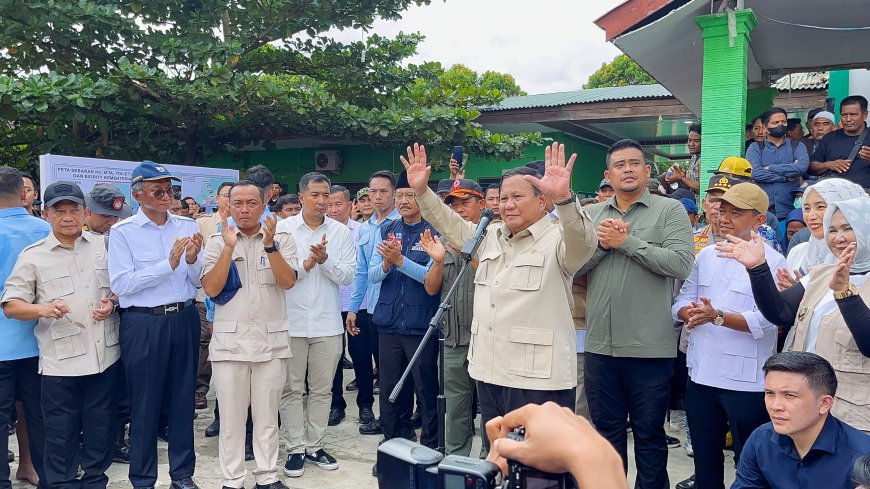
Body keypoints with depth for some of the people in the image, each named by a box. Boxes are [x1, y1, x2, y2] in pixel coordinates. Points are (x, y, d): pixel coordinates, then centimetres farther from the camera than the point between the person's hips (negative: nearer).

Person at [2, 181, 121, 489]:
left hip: (105, 356, 3)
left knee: (101, 429, 13)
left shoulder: (103, 246, 7)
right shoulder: (33, 256, -1)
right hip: (60, 362, -2)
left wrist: (112, 303, -4)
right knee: (60, 435, 8)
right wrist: (42, 308, -20)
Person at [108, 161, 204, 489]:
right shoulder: (123, 232, -5)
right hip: (143, 324, -3)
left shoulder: (188, 226, 5)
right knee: (145, 404, 8)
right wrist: (168, 264, -20)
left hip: (184, 318, 3)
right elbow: (121, 284, -15)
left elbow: (199, 282, 6)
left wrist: (192, 260, -15)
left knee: (183, 399, 13)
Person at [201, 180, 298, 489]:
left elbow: (288, 281, -9)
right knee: (231, 416, 7)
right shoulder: (216, 242, 3)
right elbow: (211, 288, -7)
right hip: (229, 340, 0)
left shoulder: (282, 239, 3)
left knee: (268, 415, 10)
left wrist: (269, 245, -20)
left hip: (272, 339, 0)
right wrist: (229, 246, -15)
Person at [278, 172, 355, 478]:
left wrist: (325, 260, -18)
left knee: (321, 389, 11)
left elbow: (348, 276, -3)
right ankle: (295, 449, 18)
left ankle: (314, 446, 24)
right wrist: (304, 265, -14)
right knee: (291, 389, 7)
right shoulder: (282, 228, -2)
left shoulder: (341, 232, 2)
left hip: (327, 323, 2)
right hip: (290, 322, -1)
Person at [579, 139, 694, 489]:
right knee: (606, 430, 17)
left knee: (649, 433, 11)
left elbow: (681, 264, -16)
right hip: (600, 345, 4)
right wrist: (601, 242, -12)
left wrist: (627, 241, -14)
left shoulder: (670, 210, -2)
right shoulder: (591, 215, 10)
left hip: (650, 347, -4)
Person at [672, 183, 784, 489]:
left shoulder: (772, 262, -8)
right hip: (700, 373, 6)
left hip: (746, 380, -5)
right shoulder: (706, 255, 10)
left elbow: (766, 320, -19)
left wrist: (718, 317, -29)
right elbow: (682, 300, 7)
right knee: (704, 457, 19)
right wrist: (691, 313, -15)